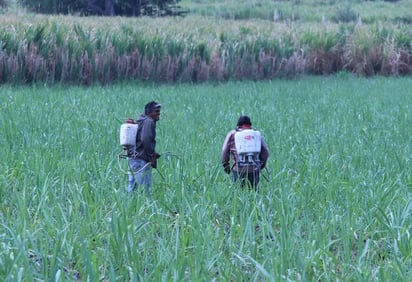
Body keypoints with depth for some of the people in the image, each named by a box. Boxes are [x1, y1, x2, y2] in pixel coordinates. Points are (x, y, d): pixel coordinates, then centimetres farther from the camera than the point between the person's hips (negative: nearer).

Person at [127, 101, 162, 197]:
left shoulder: (141, 121, 20)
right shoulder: (149, 121, -10)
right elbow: (146, 140, -22)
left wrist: (153, 154, 18)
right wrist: (153, 156, -14)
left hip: (133, 158, 10)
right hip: (141, 160, -10)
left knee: (132, 188, 11)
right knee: (146, 189, -11)